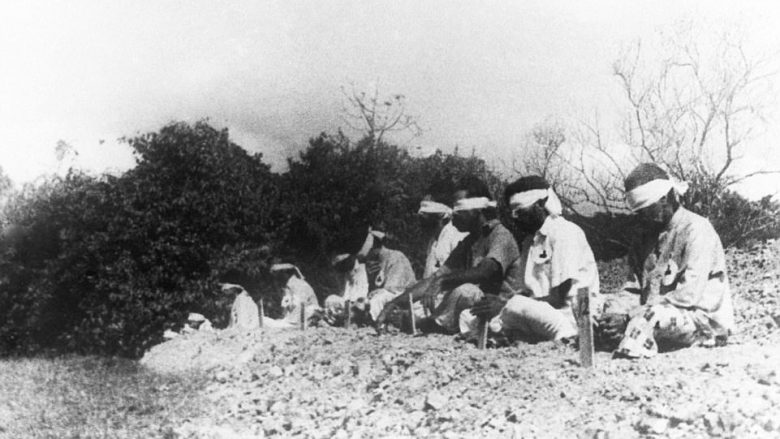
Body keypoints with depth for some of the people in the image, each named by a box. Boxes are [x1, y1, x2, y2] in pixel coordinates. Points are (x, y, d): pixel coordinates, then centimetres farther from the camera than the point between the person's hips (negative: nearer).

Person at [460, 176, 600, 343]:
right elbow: (526, 292, 13)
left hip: (571, 319, -9)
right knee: (469, 317, -4)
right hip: (538, 314, 9)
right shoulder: (531, 239, 18)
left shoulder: (563, 232, -11)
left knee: (518, 306, -38)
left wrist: (506, 304, -19)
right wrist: (500, 301, -9)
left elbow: (559, 299, -17)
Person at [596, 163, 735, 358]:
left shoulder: (696, 229, -14)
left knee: (651, 314, -37)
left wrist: (630, 316, -26)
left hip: (706, 322, -8)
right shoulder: (646, 233, 10)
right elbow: (633, 288, 8)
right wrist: (615, 311, -15)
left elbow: (689, 295, -23)